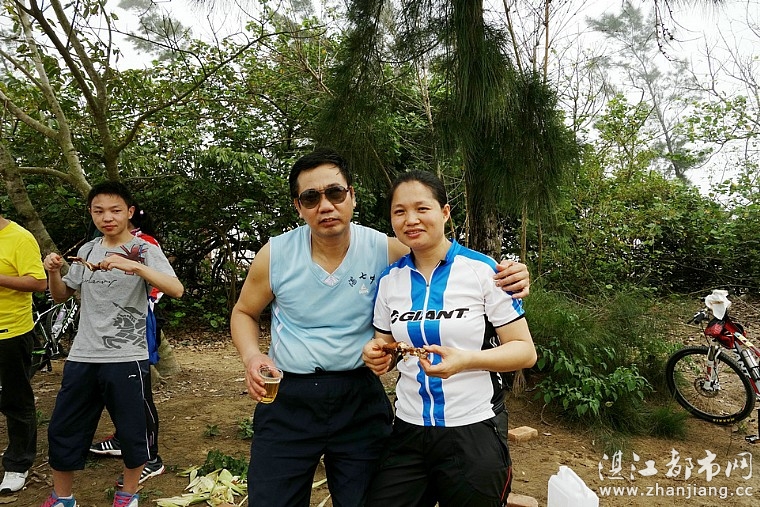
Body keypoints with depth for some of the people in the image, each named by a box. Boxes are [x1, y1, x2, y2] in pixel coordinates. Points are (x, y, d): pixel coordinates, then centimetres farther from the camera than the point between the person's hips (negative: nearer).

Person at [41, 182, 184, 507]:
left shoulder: (144, 250, -7)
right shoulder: (86, 251, 9)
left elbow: (176, 290, -22)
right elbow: (61, 296, 19)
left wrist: (133, 266, -34)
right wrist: (54, 272, -2)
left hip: (126, 358, -5)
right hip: (82, 357, 5)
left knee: (132, 431, 7)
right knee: (62, 430, 14)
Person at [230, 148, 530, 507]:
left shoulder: (385, 250, -10)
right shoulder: (275, 255, -7)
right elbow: (244, 312, 10)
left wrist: (505, 279, -20)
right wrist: (251, 356, -11)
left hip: (360, 398, 0)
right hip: (287, 398, 1)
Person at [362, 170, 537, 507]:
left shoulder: (483, 270, -11)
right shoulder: (389, 280, 2)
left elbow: (525, 351, -9)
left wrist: (466, 359, -25)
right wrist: (376, 354, -9)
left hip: (474, 431, -3)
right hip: (408, 430, 4)